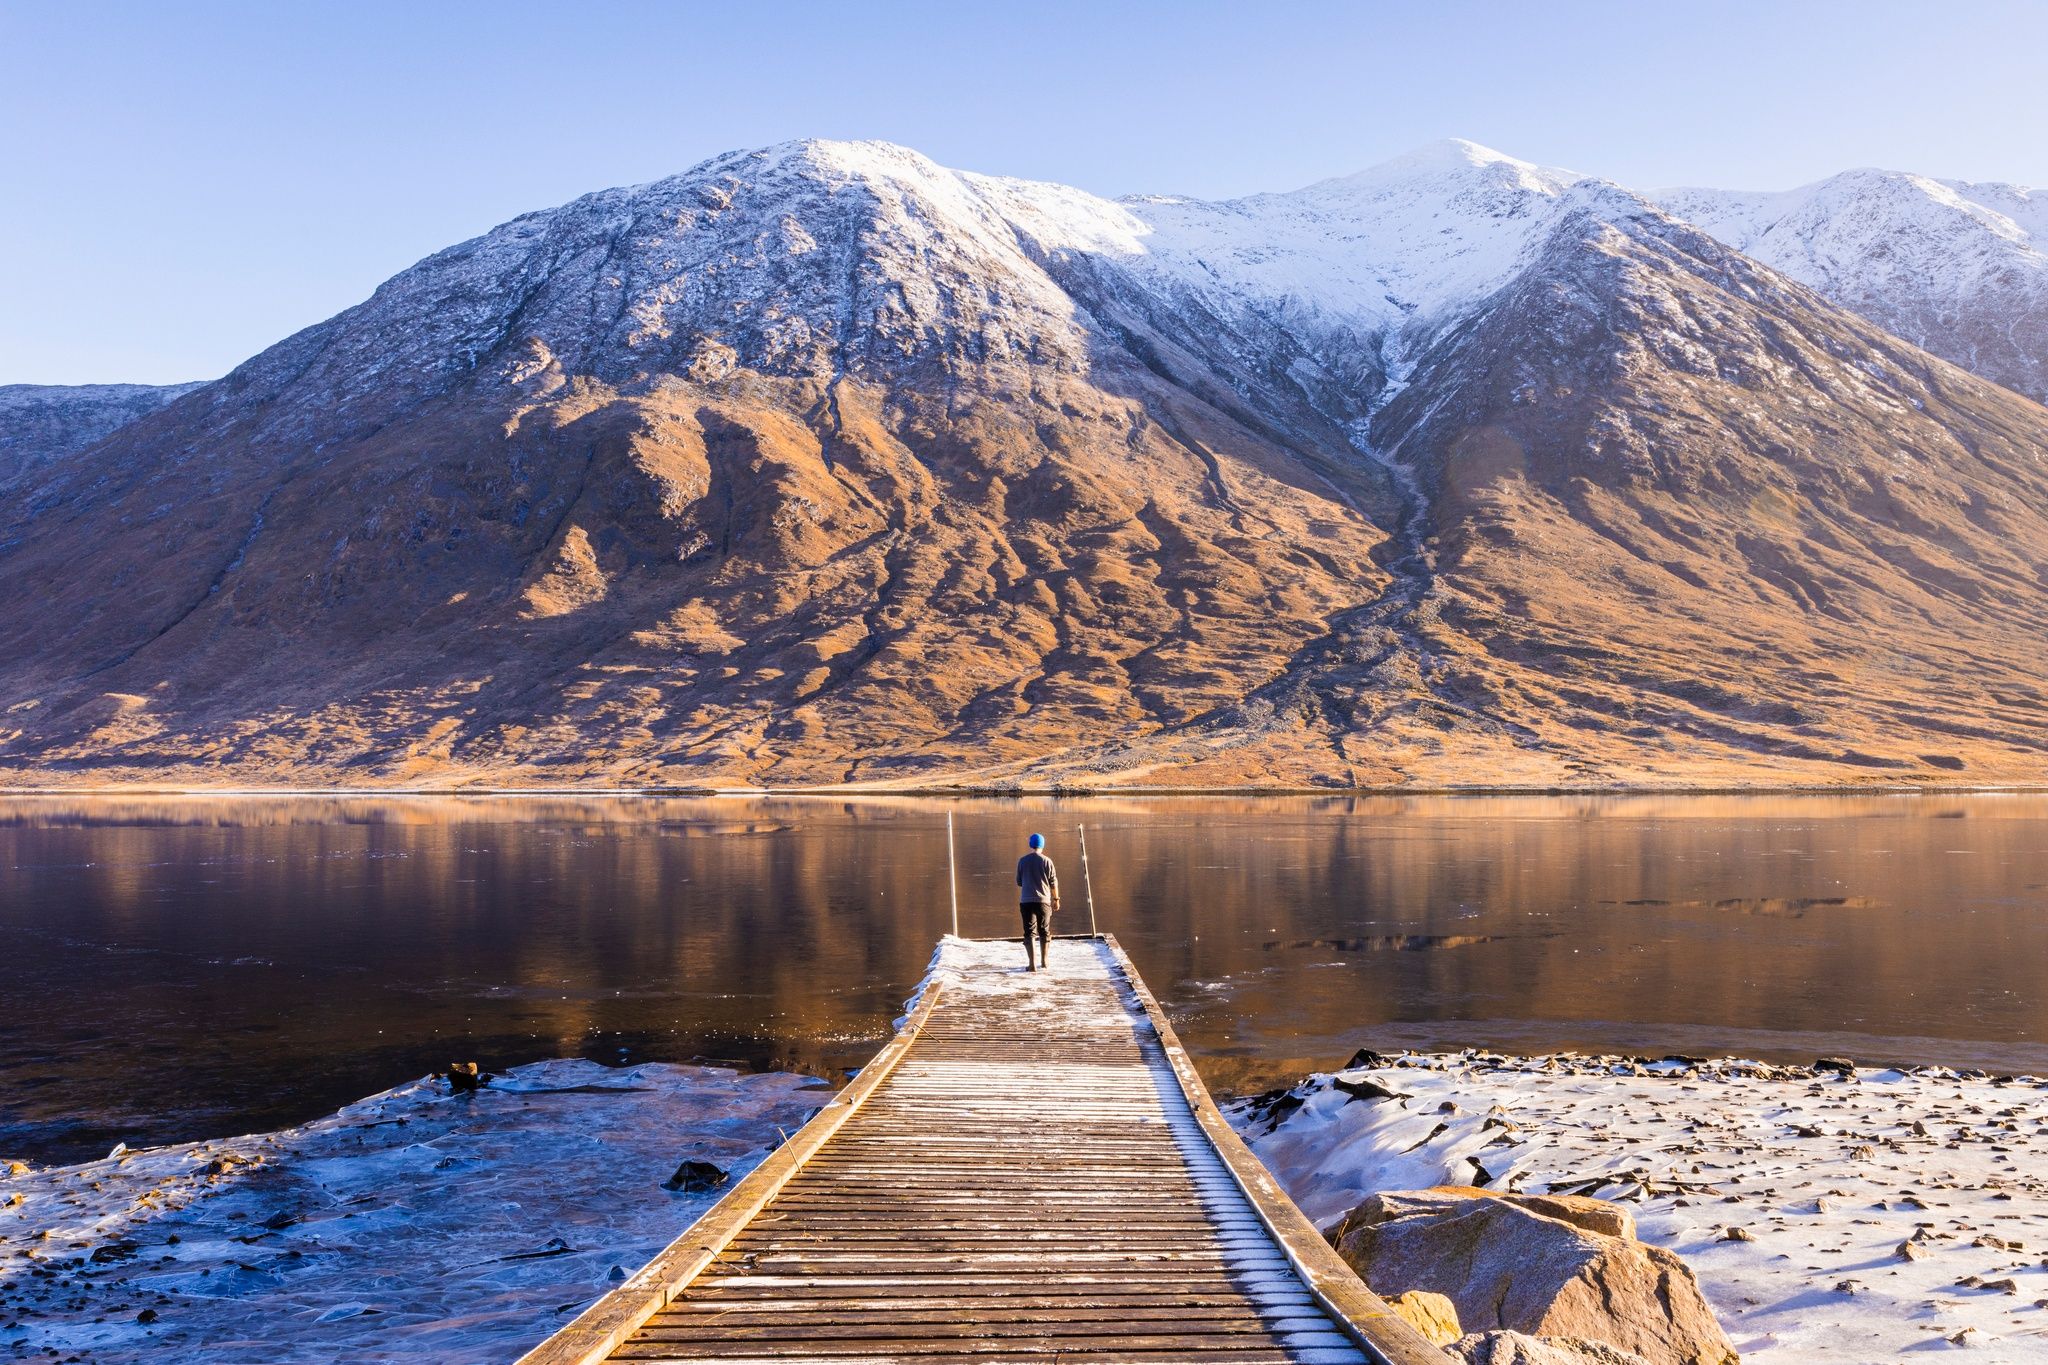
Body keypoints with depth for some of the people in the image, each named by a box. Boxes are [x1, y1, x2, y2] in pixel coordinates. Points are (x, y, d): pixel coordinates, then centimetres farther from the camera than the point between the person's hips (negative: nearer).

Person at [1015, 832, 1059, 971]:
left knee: (1029, 932, -1)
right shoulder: (1046, 861, -2)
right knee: (1044, 932, 15)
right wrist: (1056, 899, 12)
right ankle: (1044, 961, 25)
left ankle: (1032, 963, -12)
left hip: (1026, 901, 1)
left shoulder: (1022, 861, 3)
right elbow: (1053, 882, 2)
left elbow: (1019, 882, 13)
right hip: (1043, 901, -1)